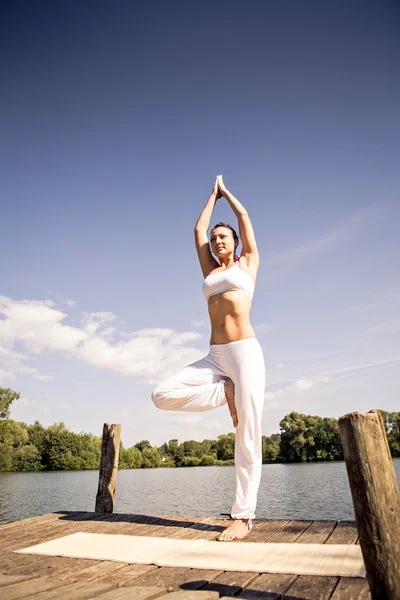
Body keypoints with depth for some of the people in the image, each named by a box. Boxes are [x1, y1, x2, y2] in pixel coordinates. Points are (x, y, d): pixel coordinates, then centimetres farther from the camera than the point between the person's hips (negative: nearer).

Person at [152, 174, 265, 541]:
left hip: (246, 352, -4)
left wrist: (226, 191, 36)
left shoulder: (248, 263, 15)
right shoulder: (210, 270, 22)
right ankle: (225, 391, 0)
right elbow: (199, 229, 28)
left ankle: (244, 516, 6)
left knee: (248, 438, -7)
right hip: (215, 358, 4)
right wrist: (212, 194, 40)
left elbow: (244, 217, 20)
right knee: (163, 396, -13)